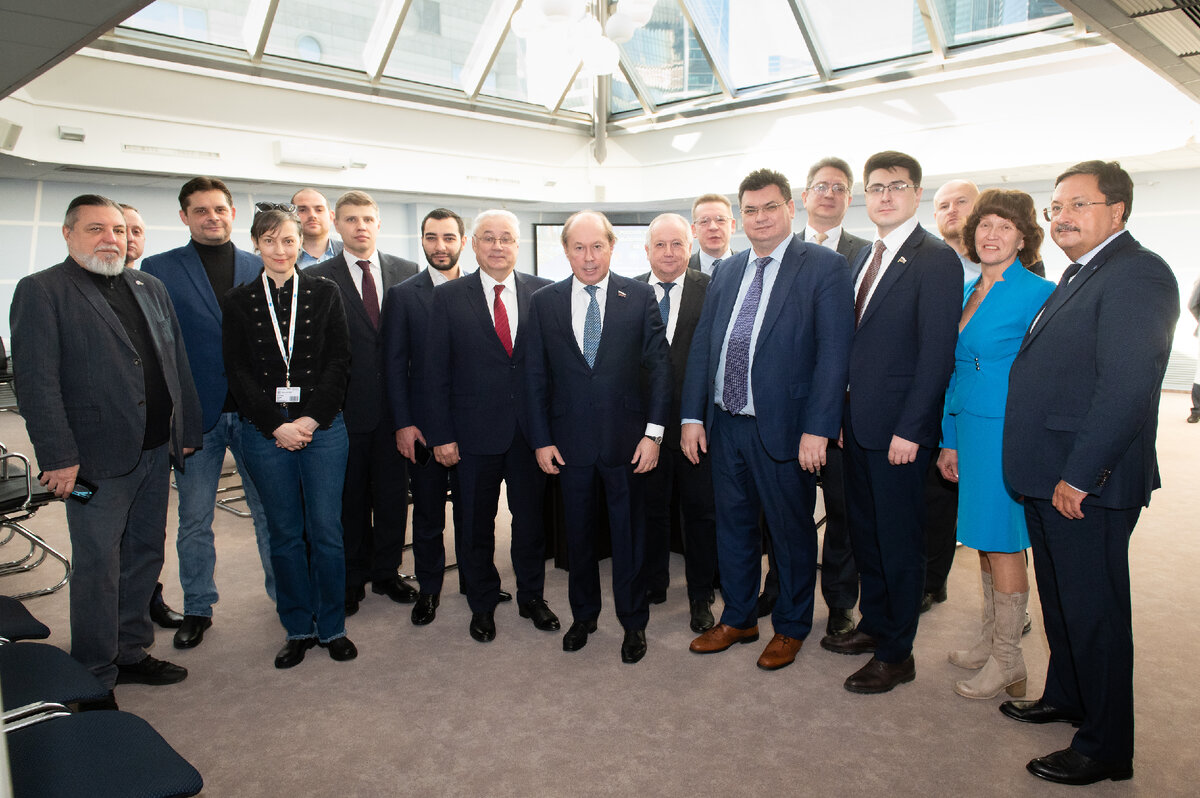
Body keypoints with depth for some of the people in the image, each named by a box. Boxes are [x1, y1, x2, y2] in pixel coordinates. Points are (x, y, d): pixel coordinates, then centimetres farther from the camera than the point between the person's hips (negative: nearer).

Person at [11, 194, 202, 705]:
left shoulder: (150, 288, 14)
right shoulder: (41, 291, -4)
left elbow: (177, 364, 14)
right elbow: (36, 381, -11)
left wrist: (187, 430, 10)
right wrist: (58, 457, -16)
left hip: (156, 452, 6)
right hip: (97, 458, -6)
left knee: (145, 556, 15)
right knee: (97, 568, 3)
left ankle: (130, 653, 32)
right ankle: (95, 679, 19)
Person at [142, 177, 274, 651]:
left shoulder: (260, 269, 8)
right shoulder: (158, 270, 3)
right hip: (196, 414, -1)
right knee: (194, 519, 11)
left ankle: (282, 593, 25)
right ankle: (197, 608, 26)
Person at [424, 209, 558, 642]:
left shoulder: (543, 293, 1)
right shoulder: (448, 297, -1)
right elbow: (436, 371, -2)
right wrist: (441, 435, -6)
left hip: (531, 428, 1)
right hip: (475, 432, -1)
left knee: (531, 518, 14)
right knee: (476, 525, 12)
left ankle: (531, 597, 34)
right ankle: (482, 605, 32)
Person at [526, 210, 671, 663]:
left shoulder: (640, 297, 0)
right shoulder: (543, 303, 3)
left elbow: (659, 366, -1)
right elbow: (536, 377, 4)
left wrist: (653, 432, -7)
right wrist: (541, 439, -1)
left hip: (626, 439, -1)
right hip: (569, 440, 1)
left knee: (629, 532, 10)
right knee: (577, 532, 14)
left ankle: (633, 622, 28)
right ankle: (583, 615, 35)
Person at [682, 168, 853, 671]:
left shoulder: (825, 267, -6)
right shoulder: (727, 272, 11)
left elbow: (834, 351, -13)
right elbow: (702, 345, 10)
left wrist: (817, 429, -19)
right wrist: (693, 416, 3)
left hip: (783, 427, -5)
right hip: (724, 424, 5)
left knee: (791, 532, 10)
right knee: (733, 525, 17)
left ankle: (790, 628, 31)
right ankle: (738, 619, 36)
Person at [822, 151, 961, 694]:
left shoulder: (935, 260, -11)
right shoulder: (867, 257, 14)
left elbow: (937, 353, -16)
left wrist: (909, 429, -18)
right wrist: (844, 414, 11)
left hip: (899, 430, -8)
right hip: (859, 424, 8)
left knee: (899, 542, 4)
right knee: (864, 532, 18)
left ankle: (896, 655, 19)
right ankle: (874, 625, 36)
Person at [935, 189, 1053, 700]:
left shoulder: (1038, 294, -10)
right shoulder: (966, 293, 12)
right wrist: (951, 440, 15)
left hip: (1008, 432, -7)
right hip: (970, 429, 7)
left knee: (1002, 544, 1)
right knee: (983, 541, 15)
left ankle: (1007, 663, 16)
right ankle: (991, 641, 30)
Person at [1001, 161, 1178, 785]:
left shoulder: (1136, 273, -15)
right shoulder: (1079, 276, 17)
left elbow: (1127, 385, -23)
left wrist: (1079, 475, -22)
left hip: (1088, 483, -9)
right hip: (1049, 477, 9)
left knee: (1093, 611, 3)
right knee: (1059, 599, 22)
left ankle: (1105, 748, 20)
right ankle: (1064, 697, 41)